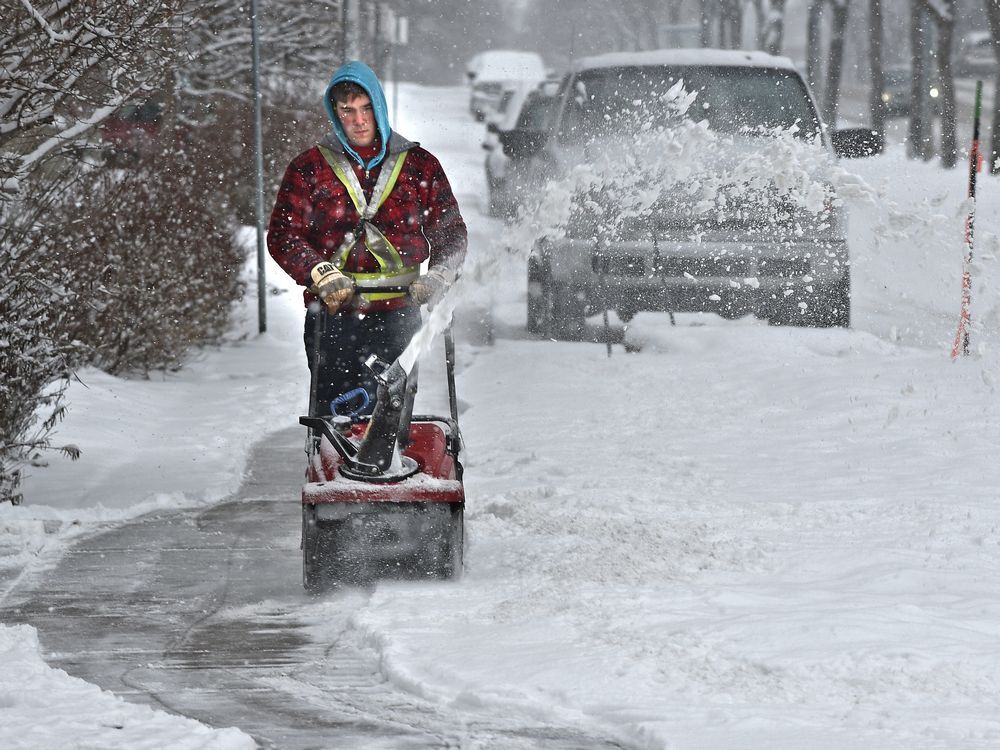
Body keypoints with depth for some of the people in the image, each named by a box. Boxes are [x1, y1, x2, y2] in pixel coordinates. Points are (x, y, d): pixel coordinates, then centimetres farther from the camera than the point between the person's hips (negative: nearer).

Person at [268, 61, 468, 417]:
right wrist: (323, 277, -15)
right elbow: (283, 236, 2)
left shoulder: (419, 165, 11)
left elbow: (451, 232, 13)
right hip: (333, 312, -1)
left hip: (398, 312, 1)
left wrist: (439, 277, -6)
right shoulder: (309, 168, 8)